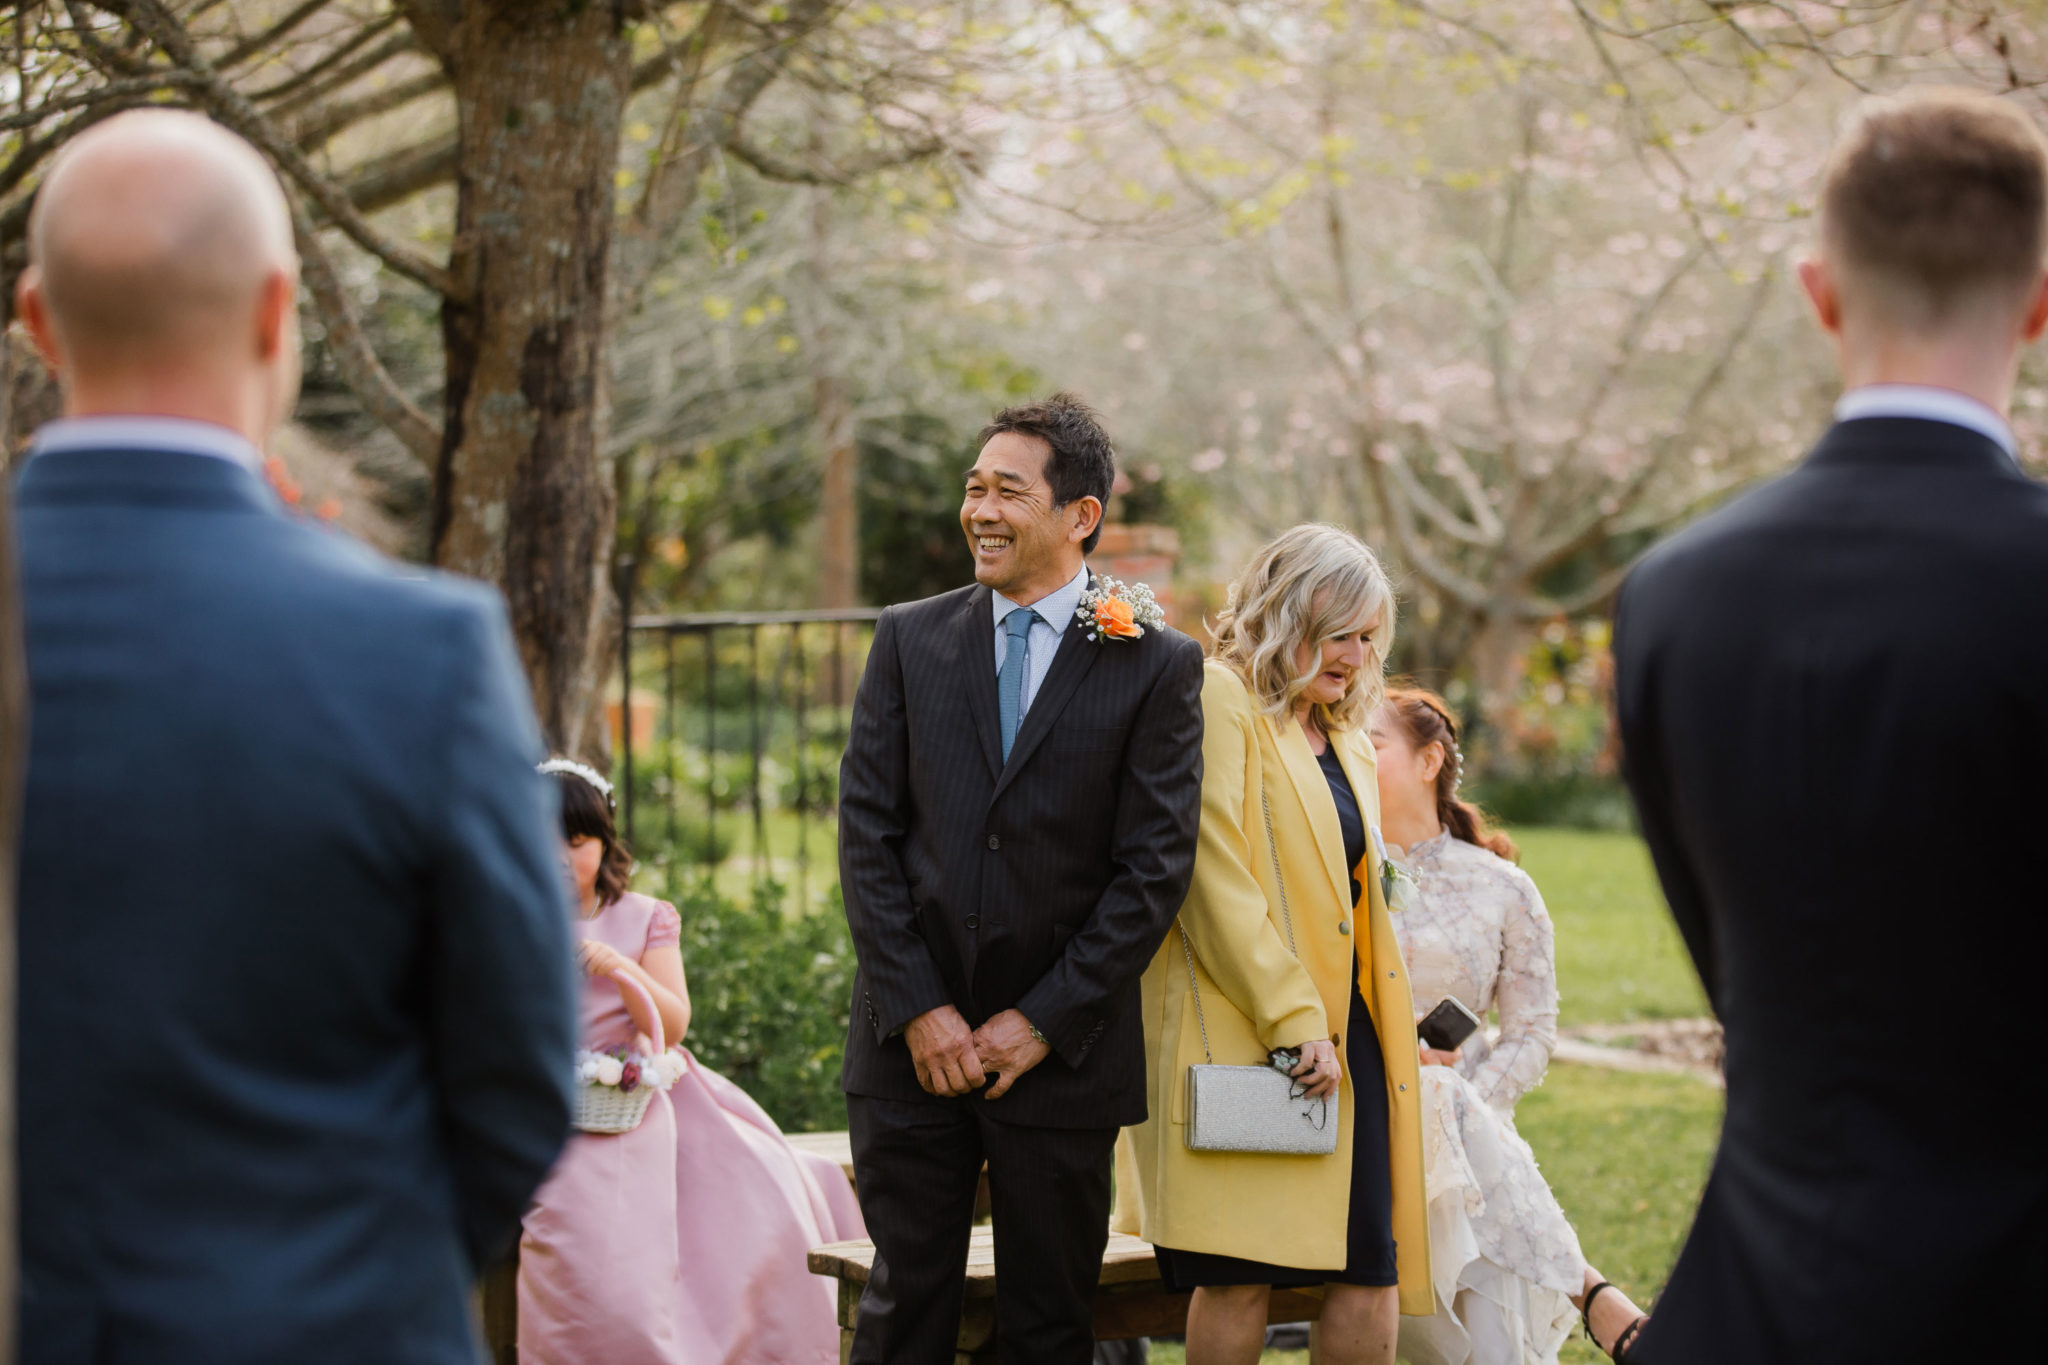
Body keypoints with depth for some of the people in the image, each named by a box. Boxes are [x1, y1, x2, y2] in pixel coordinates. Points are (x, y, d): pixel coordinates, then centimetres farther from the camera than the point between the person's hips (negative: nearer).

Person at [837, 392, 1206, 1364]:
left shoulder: (1156, 666, -1)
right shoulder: (909, 641, 6)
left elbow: (1155, 867, -5)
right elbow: (867, 835, 2)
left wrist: (1042, 1023, -9)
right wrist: (916, 1009, -7)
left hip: (1061, 1056, -2)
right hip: (912, 1049, 2)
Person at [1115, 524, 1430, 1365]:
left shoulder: (1347, 739, 22)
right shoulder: (1220, 703, -5)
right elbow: (1214, 880, -13)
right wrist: (1293, 1021, -17)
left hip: (1344, 1032, 8)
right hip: (1242, 1035, -8)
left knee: (1371, 1280, 2)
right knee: (1240, 1279, -9)